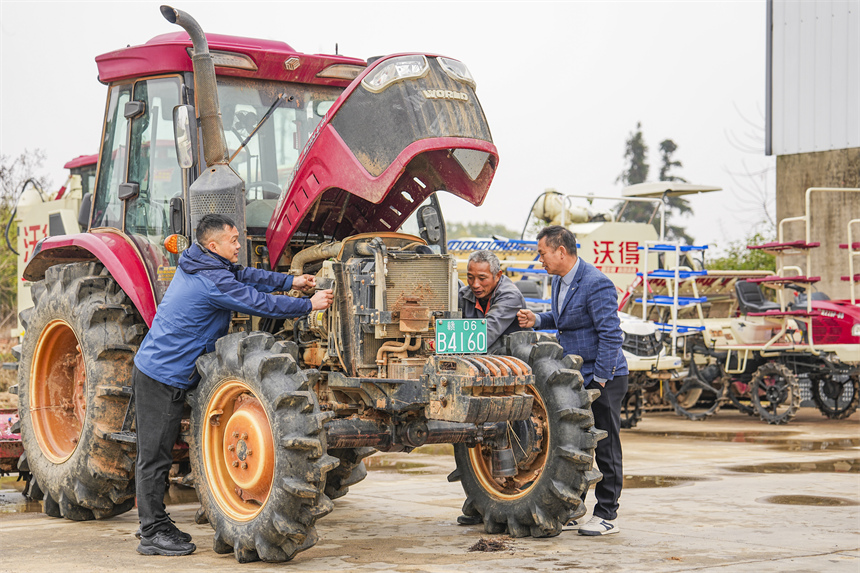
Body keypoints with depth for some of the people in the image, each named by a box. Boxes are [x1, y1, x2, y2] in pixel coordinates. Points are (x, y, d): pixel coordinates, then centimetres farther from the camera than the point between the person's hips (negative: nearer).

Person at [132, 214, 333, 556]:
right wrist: (309, 305, -7)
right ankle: (152, 534, -1)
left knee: (158, 454, 14)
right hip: (164, 376, -10)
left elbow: (243, 276, 20)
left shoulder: (199, 264, 10)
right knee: (155, 455, -5)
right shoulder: (212, 281, -20)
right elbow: (260, 303, -16)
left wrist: (290, 281, 14)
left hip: (156, 369, 10)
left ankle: (156, 525, 21)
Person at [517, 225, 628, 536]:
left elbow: (611, 334, -21)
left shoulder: (596, 284, -20)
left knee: (605, 447, -1)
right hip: (574, 376, 9)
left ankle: (606, 516, 6)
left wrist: (600, 379, -19)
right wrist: (537, 320, 5)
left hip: (603, 377, -9)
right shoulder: (559, 280, 9)